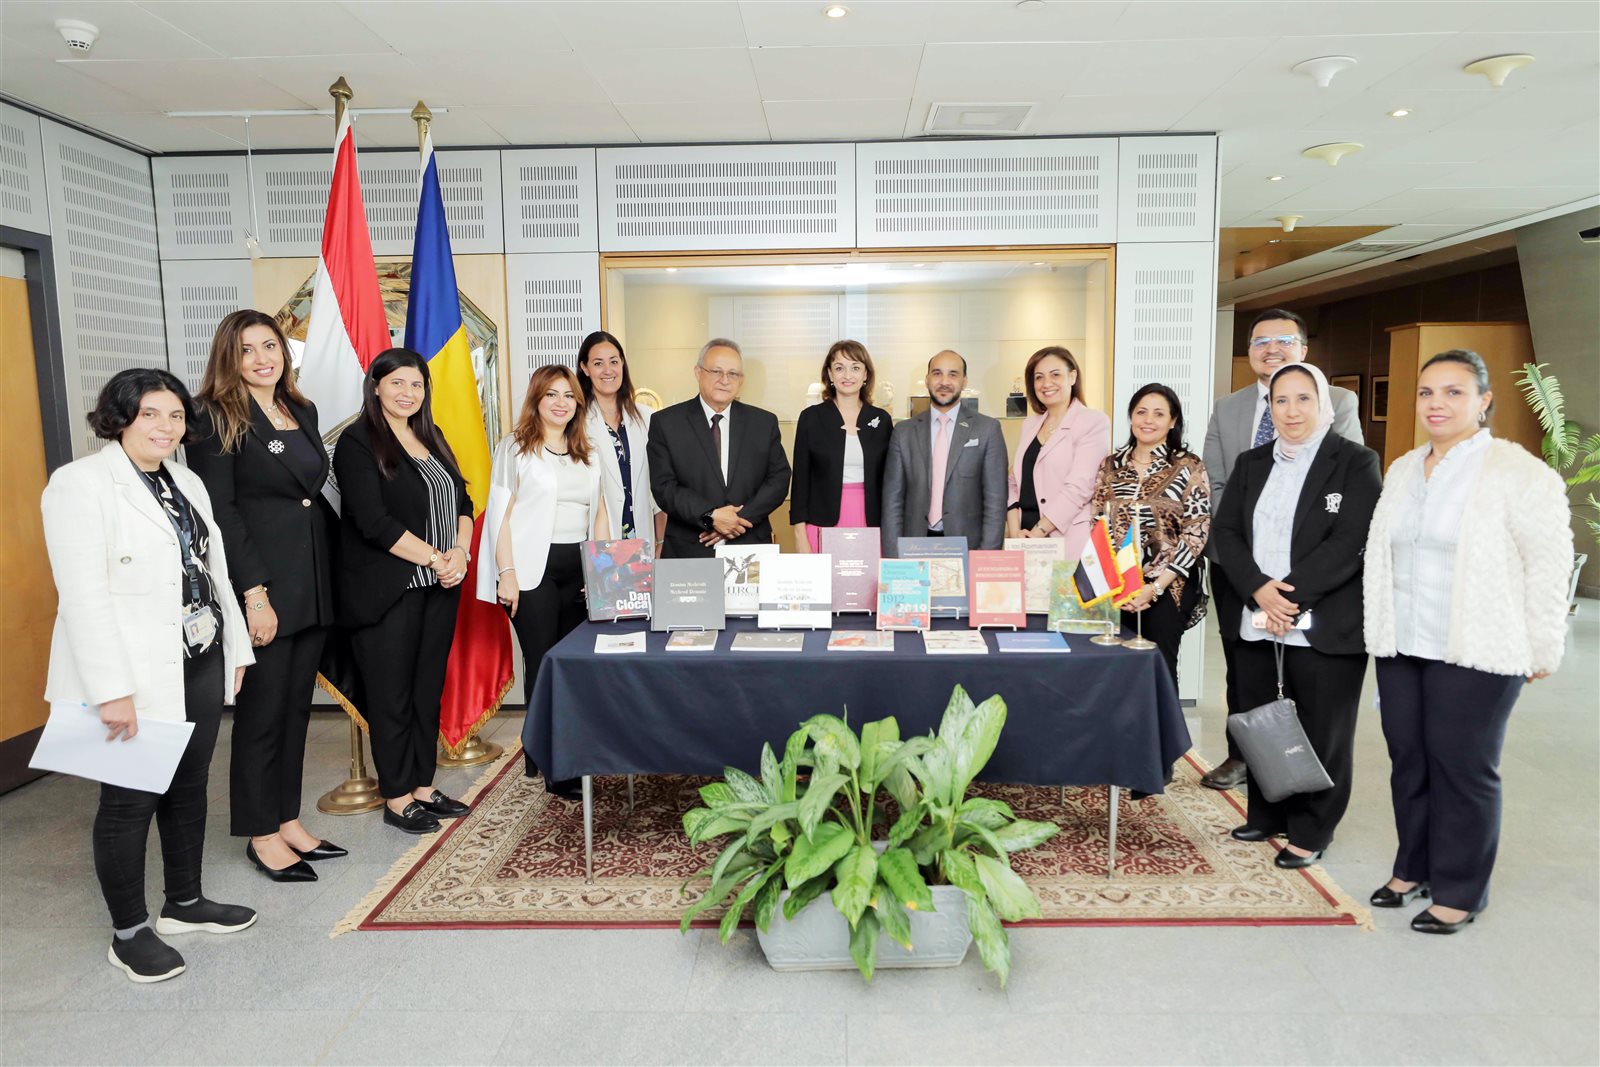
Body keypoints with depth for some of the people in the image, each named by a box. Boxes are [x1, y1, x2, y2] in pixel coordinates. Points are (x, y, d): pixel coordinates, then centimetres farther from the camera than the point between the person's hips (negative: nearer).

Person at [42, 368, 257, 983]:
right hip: (135, 676, -7)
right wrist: (111, 690, -21)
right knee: (130, 800, 3)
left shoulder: (187, 484, 13)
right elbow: (84, 595, -17)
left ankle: (185, 903, 32)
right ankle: (129, 934, 18)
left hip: (201, 665, 7)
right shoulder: (80, 483, -10)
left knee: (189, 788, 16)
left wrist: (236, 649, 12)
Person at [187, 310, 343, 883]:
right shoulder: (216, 419, -8)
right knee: (262, 711, 3)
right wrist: (255, 592, -18)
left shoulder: (303, 412, 14)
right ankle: (263, 836, 16)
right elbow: (219, 512, -14)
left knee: (296, 706, 13)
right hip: (262, 586, -7)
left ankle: (288, 820, 25)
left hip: (312, 582, 7)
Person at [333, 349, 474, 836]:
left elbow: (461, 500, 12)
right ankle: (397, 799, 16)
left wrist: (460, 550, -6)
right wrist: (435, 558, -15)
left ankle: (423, 787, 24)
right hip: (387, 590, -6)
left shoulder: (431, 437, 13)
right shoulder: (358, 443, -8)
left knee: (429, 690, 12)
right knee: (393, 695, 3)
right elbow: (374, 522, -16)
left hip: (439, 585, 6)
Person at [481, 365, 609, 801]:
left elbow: (600, 512, 17)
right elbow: (500, 514, -5)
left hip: (580, 569, 5)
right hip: (534, 569, -5)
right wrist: (507, 574, -12)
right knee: (543, 664, -1)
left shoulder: (589, 453, 15)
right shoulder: (515, 447, 0)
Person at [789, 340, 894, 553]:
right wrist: (800, 535, -4)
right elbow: (801, 480, 2)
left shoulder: (882, 419, 8)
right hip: (825, 525, -1)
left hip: (871, 525, 2)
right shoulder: (811, 417, 2)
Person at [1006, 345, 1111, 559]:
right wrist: (1015, 531, -4)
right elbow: (1015, 482, 11)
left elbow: (1078, 487, -14)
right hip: (1024, 540, 5)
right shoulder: (1030, 424, 15)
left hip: (1066, 545, -5)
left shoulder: (1094, 422, -5)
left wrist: (1037, 533, -15)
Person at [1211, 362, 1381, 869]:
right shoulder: (1251, 464, 12)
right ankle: (1266, 816, 29)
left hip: (1326, 628, -4)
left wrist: (1290, 597, -18)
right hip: (1256, 624, 5)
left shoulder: (1356, 463, -3)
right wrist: (1259, 589, -13)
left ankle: (1310, 832, 21)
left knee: (1320, 732, 6)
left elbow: (1350, 543, -13)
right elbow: (1224, 531, 4)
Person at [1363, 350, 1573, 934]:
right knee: (1408, 762, 13)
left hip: (1475, 653, -6)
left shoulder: (1520, 474, -9)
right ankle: (1413, 869, 29)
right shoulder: (1402, 470, 11)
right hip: (1401, 647, 6)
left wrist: (1541, 652, -6)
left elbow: (1547, 567, -8)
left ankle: (1458, 892, 18)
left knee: (1462, 769, 3)